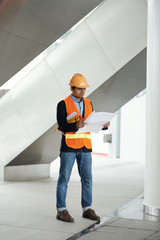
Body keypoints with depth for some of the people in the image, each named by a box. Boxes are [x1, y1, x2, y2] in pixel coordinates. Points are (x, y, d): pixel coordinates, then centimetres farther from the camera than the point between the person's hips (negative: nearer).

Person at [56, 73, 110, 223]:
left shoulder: (88, 104, 12)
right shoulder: (63, 105, -4)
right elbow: (62, 126, -14)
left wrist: (104, 125, -11)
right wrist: (76, 125, -32)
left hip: (85, 147, 5)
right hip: (68, 146, -5)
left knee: (87, 179, 4)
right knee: (64, 179, -1)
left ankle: (87, 210, 14)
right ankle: (61, 211, 7)